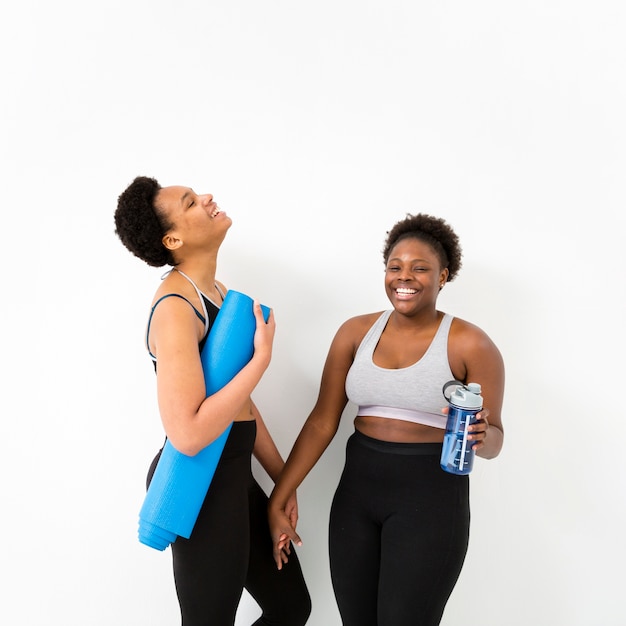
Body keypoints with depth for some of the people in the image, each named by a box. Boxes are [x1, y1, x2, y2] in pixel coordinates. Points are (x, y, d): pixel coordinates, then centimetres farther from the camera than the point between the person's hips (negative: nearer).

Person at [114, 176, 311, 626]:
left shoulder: (220, 293, 9)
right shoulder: (176, 306, -21)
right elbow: (188, 433, -30)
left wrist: (282, 476, 15)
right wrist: (261, 358, -24)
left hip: (234, 474, 9)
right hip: (199, 482, -9)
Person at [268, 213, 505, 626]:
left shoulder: (470, 345, -8)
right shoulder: (356, 332, 2)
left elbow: (494, 440, -1)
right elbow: (322, 422, 3)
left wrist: (481, 435, -25)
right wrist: (279, 500, 0)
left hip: (431, 497, -3)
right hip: (357, 489, 4)